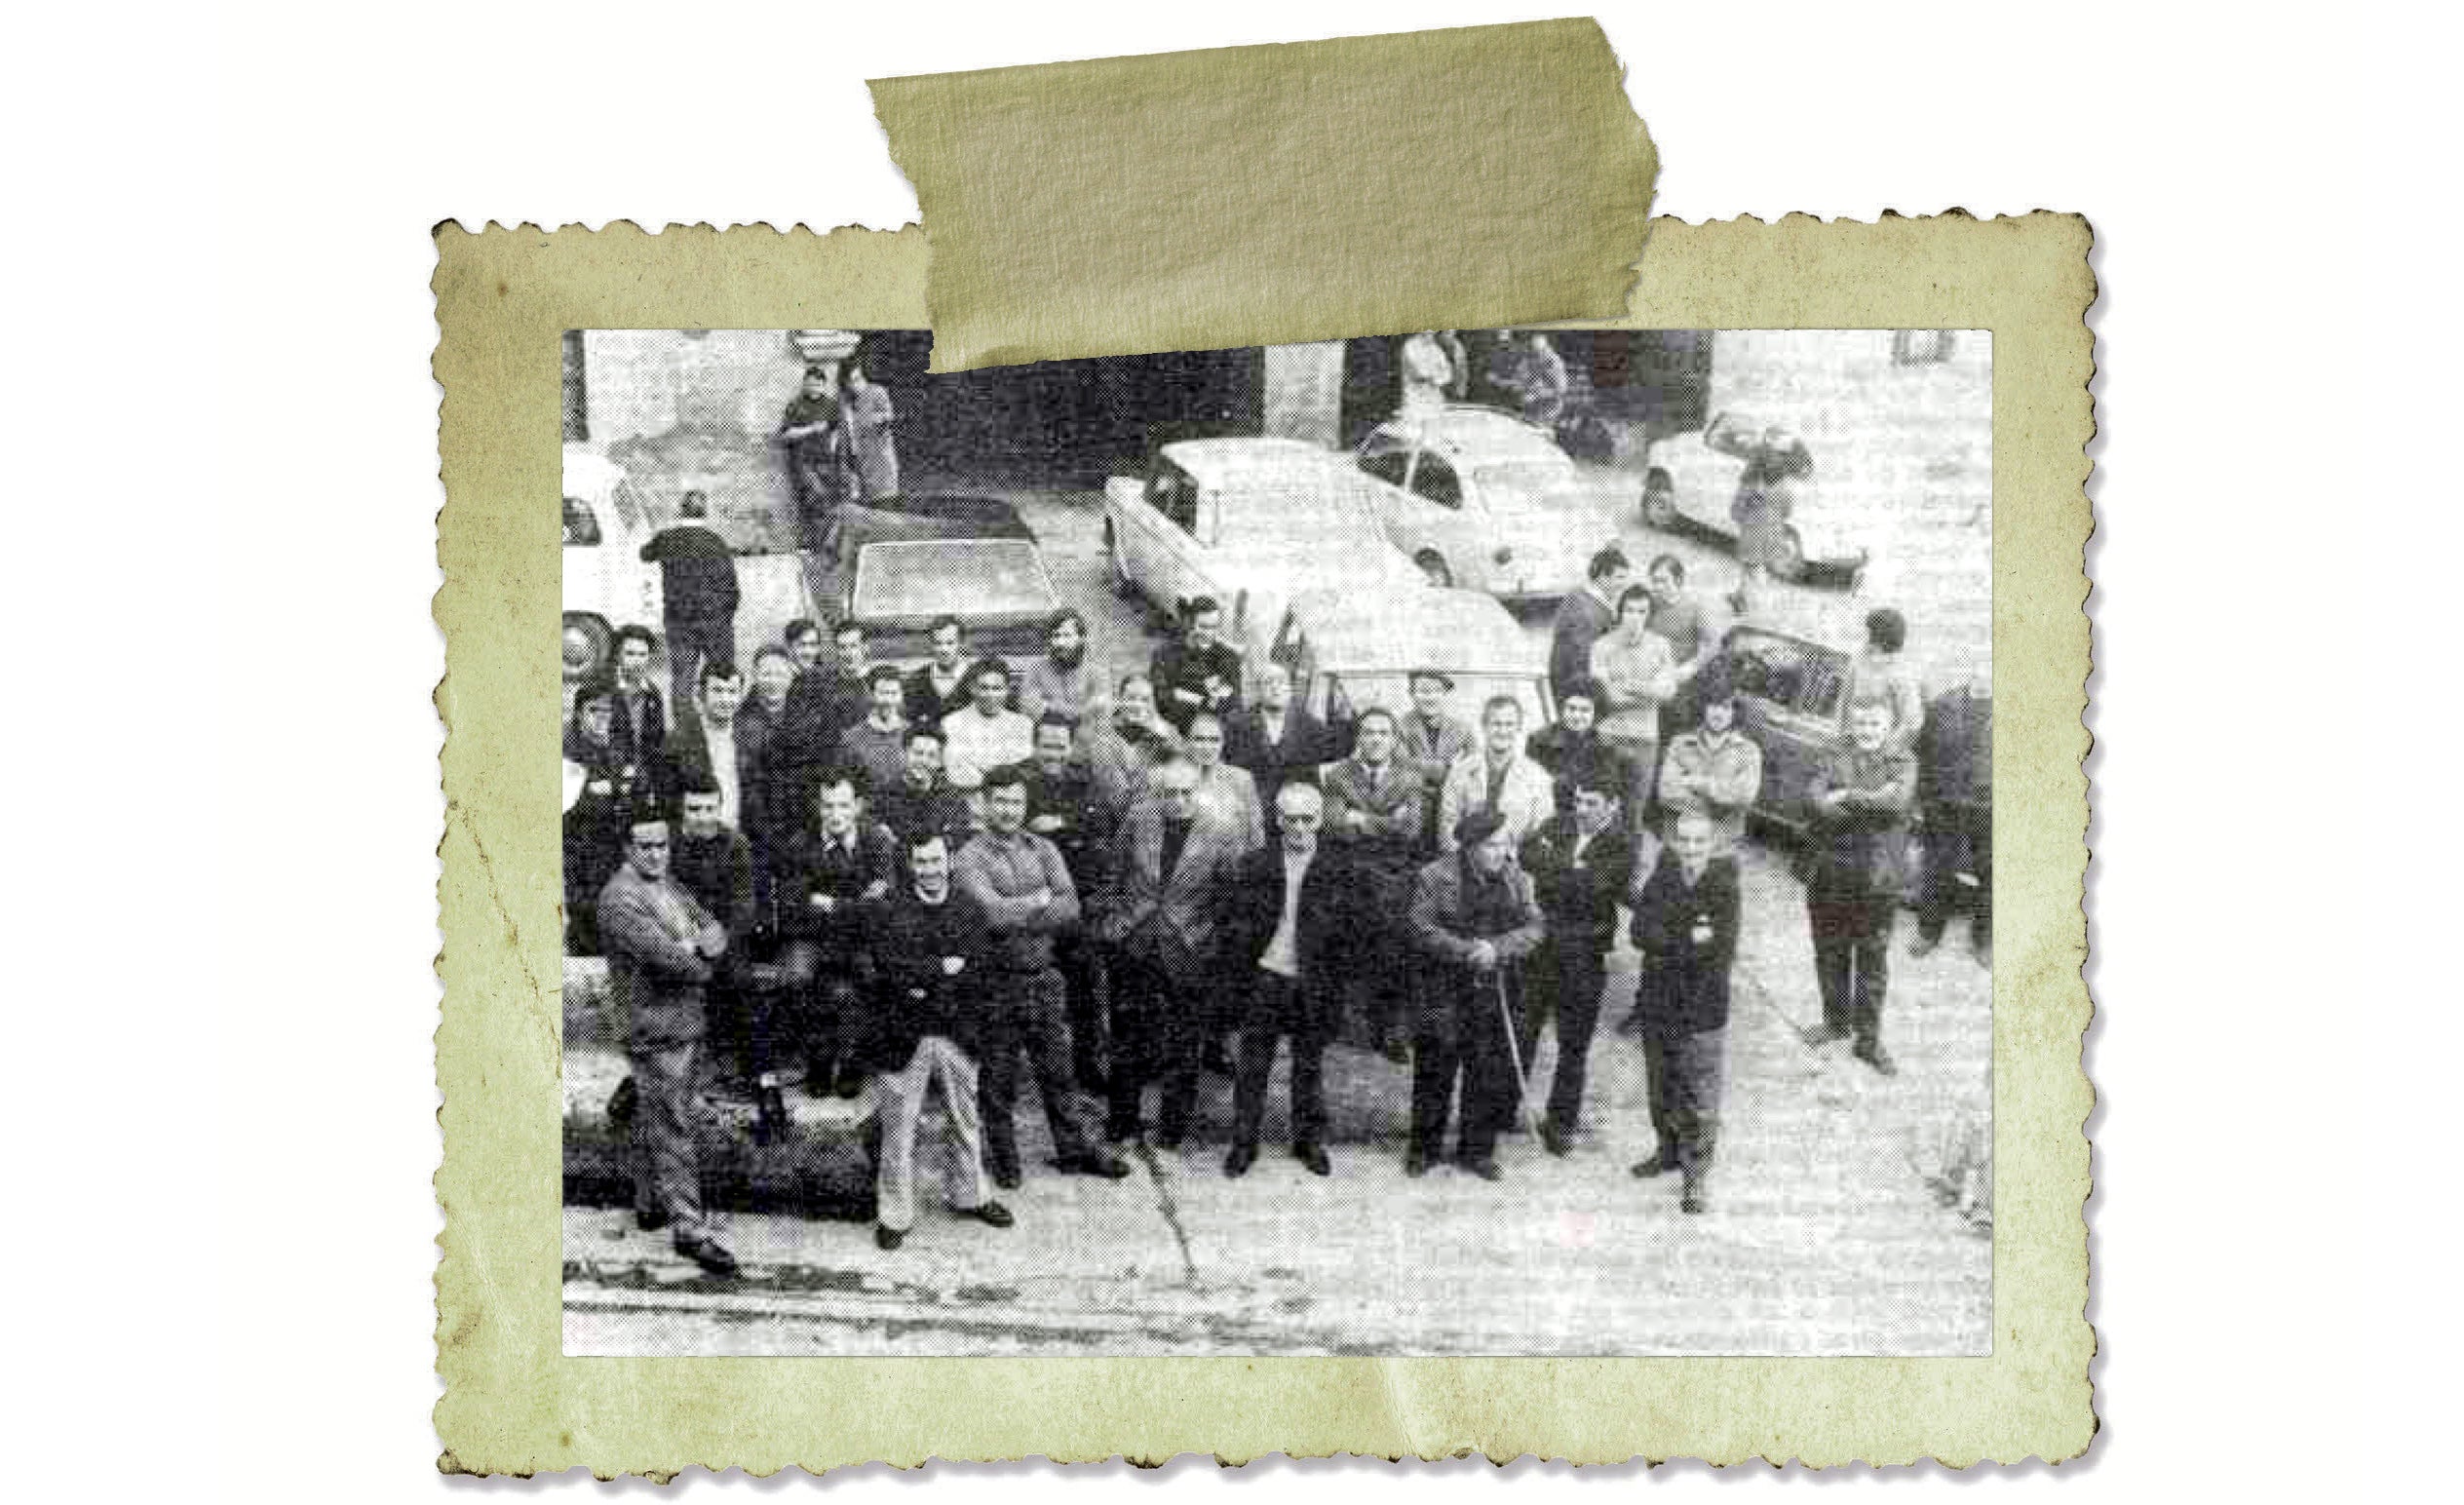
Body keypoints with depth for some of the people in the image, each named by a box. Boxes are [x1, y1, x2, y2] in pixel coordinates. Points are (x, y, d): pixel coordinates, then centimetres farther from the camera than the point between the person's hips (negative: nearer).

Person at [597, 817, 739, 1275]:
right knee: (674, 1126, -6)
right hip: (654, 1026, -9)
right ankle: (690, 1229, -4)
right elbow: (665, 957, -24)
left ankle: (651, 1203, 31)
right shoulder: (619, 899, -16)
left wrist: (697, 946, -15)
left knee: (654, 1120, 19)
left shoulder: (671, 888, 14)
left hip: (687, 1022, 9)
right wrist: (700, 961, -4)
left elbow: (715, 933, 8)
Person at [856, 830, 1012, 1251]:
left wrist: (925, 984, -15)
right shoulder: (885, 909, -3)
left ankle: (967, 1195, 36)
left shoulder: (969, 909, 5)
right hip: (902, 1037, -3)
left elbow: (975, 968, -6)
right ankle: (894, 1215, 13)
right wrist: (944, 967, -13)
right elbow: (891, 970, -14)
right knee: (898, 1129, 2)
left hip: (956, 1033, 3)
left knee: (966, 1122, 17)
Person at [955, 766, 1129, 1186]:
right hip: (996, 980, -4)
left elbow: (1070, 910, -5)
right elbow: (993, 913, -20)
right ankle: (1003, 1162, 19)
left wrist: (1016, 914, -14)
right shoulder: (970, 856, -5)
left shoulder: (1043, 849, 8)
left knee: (1057, 1068, 12)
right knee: (998, 1077, 7)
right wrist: (1040, 902, -8)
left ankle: (1077, 1147, 22)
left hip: (1043, 974, 4)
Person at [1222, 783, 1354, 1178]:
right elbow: (1234, 921, 4)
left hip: (1314, 984, 0)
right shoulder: (1254, 866, 2)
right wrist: (1242, 970, -3)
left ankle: (1309, 1142, 21)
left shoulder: (1336, 870, 2)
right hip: (1264, 979, 0)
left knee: (1308, 1068, 10)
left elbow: (1350, 926, 4)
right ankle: (1244, 1143, 12)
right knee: (1253, 1067, 4)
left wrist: (1334, 978, -2)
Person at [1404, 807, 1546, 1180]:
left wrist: (1498, 948, -14)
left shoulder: (1516, 878, 5)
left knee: (1491, 1075, 5)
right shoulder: (1434, 877, -8)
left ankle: (1477, 1150, 19)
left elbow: (1535, 926, 2)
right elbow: (1423, 931, -10)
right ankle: (1423, 1149, 18)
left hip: (1495, 989, 3)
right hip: (1445, 991, -3)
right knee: (1435, 1072, 4)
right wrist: (1468, 951, -18)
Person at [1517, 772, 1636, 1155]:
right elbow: (1528, 852, -9)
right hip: (1536, 943, 3)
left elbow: (1592, 887, -19)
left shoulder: (1621, 847, -6)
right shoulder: (1558, 826, 7)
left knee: (1574, 1044, 7)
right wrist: (1571, 869, -16)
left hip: (1583, 955, -3)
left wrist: (1552, 867, -12)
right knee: (1520, 1031, 11)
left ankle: (1560, 1122, 20)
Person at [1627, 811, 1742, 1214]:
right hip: (1658, 1000, 4)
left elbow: (1722, 950, -21)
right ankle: (1669, 1151, 41)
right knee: (1661, 1088, 20)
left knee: (1701, 1100, -3)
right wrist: (1689, 940, -25)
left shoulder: (1724, 889, -11)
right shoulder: (1660, 883, -1)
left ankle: (1694, 1177, 8)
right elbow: (1641, 933, -14)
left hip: (1703, 1008, -4)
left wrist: (1668, 946, -20)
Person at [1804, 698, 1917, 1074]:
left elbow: (1899, 800, -20)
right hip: (1830, 872, 2)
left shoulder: (1902, 763, 0)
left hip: (1878, 877, -2)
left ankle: (1869, 1039, 12)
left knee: (1874, 960, 3)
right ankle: (1837, 1021, 32)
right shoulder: (1832, 759, 3)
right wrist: (1875, 801, -18)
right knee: (1830, 954, 13)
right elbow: (1816, 799, -15)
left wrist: (1848, 797, -18)